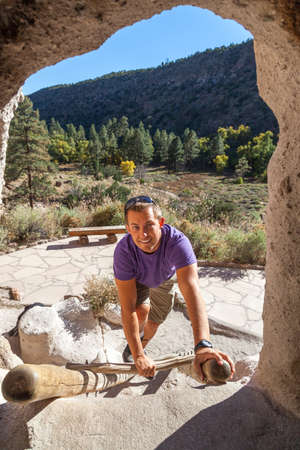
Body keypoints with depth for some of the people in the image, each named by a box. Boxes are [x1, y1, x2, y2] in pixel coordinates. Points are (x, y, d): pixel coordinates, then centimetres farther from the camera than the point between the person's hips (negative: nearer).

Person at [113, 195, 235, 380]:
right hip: (135, 279, -1)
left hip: (164, 279, 1)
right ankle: (133, 348, 9)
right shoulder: (123, 250, -41)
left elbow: (192, 290, -57)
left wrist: (203, 344, -68)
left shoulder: (177, 242, -45)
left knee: (154, 322, 10)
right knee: (142, 310, -26)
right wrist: (137, 356, -38)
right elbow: (128, 309, -38)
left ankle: (142, 346, 46)